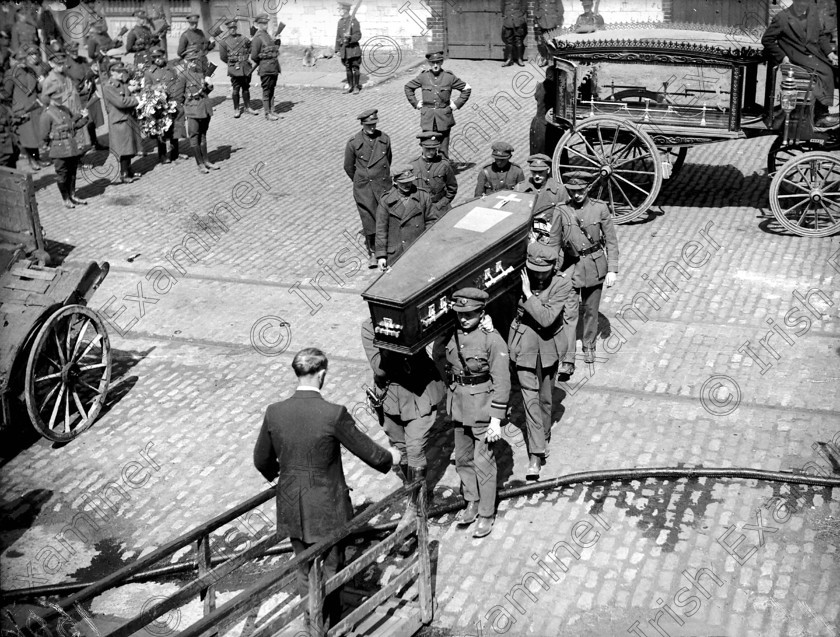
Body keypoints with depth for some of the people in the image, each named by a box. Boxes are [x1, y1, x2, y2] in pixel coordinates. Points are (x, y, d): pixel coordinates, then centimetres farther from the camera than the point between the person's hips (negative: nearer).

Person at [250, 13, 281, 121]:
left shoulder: (267, 35, 15)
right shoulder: (257, 37, -12)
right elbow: (254, 56, -13)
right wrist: (261, 63, 2)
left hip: (274, 67, 8)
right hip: (266, 69, -8)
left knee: (272, 89, 12)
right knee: (266, 91, -2)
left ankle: (271, 110, 19)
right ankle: (267, 113, 3)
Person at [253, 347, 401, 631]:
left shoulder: (274, 412, -11)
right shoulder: (334, 414, -23)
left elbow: (262, 461, 3)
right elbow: (369, 452, -12)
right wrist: (390, 458, 10)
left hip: (292, 509, 3)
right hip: (327, 509, -3)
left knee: (304, 570, 22)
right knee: (332, 568, 19)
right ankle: (330, 625, 33)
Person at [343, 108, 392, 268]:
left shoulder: (384, 139, 0)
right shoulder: (353, 143, -7)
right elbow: (348, 167, 5)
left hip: (383, 185, 2)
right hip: (364, 188, -2)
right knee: (369, 218, -2)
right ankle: (372, 252, 9)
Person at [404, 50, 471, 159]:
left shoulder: (449, 77, -1)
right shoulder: (423, 77, 2)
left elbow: (467, 88, 9)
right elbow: (408, 87, 17)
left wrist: (456, 104, 4)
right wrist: (415, 104, 9)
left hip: (444, 117, 0)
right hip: (428, 118, 0)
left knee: (443, 149, 4)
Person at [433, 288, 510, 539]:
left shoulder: (492, 340, -18)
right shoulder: (449, 336, -3)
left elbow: (502, 382, -17)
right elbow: (437, 356, 20)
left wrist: (496, 421, -18)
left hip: (484, 409, -6)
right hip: (459, 408, 6)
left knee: (483, 463, 1)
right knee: (462, 459, 17)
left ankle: (486, 515, 14)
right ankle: (472, 504, 35)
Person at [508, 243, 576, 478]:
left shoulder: (562, 285, -16)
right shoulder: (521, 278, -11)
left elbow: (546, 319, -27)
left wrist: (529, 295, -28)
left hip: (549, 346, 0)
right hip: (525, 346, 0)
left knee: (545, 397, 15)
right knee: (530, 397, -7)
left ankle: (543, 439, 41)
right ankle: (536, 454, -6)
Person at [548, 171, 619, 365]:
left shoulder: (600, 208, -6)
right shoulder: (561, 211, -6)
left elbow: (611, 241, -2)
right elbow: (554, 243, 2)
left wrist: (612, 269, -5)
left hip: (594, 267, 1)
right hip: (571, 266, 0)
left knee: (591, 310, 13)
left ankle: (589, 347, 34)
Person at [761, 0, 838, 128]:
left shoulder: (813, 11, 8)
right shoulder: (781, 18, -8)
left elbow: (822, 34, 17)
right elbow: (766, 40, -3)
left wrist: (829, 52, 3)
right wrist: (782, 57, -11)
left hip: (816, 54, 6)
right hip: (797, 57, -6)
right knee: (824, 72, -26)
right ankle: (821, 115, -18)